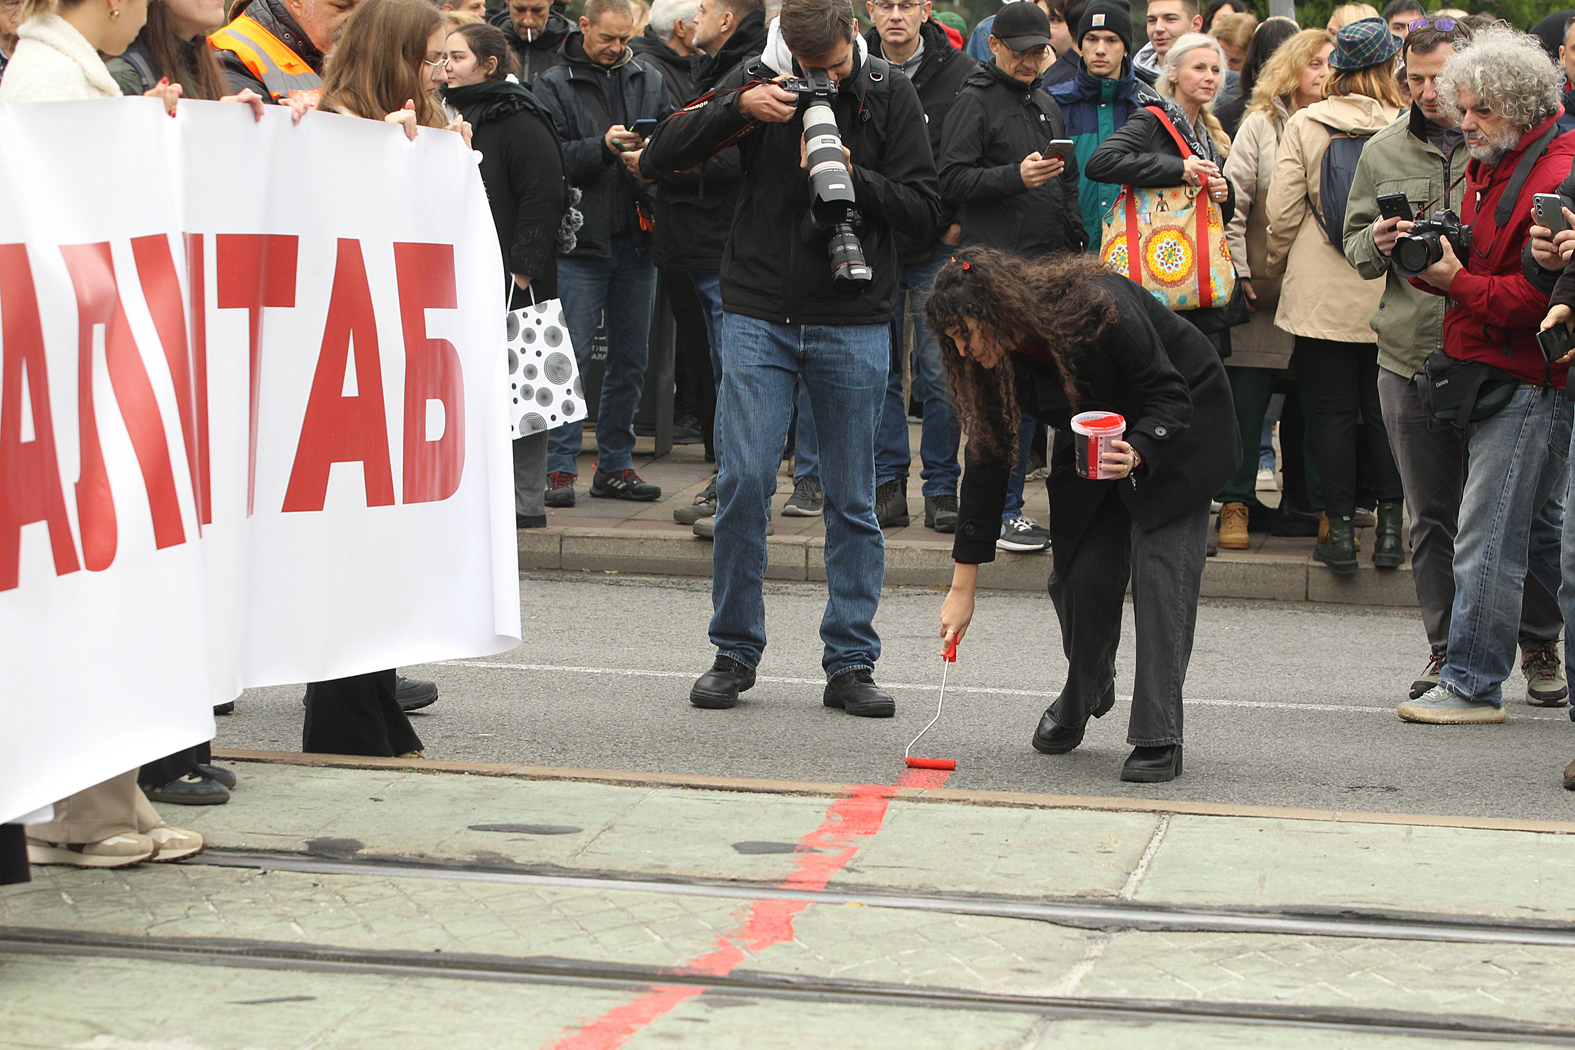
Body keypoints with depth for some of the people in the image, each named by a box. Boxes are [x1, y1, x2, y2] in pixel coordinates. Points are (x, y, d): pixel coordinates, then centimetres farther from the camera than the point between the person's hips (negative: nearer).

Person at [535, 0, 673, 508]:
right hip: (581, 239, -4)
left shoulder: (648, 80, 12)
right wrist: (604, 147, -22)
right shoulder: (554, 84, 0)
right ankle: (559, 466, -1)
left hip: (636, 241, 4)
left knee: (631, 357, 8)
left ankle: (616, 464, 16)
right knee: (572, 355, -5)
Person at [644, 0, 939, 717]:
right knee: (742, 482, -5)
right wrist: (736, 107, -18)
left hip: (854, 324, 0)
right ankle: (735, 652, 9)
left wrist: (854, 178, -19)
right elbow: (662, 154, -4)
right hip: (759, 317, 0)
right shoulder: (758, 84, 1)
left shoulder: (890, 96, 1)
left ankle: (850, 664, 10)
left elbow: (924, 208, -3)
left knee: (852, 499, 4)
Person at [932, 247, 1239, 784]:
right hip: (1092, 445, 5)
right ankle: (1085, 692, 28)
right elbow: (987, 459, -9)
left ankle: (1159, 739, -17)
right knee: (1080, 575, -3)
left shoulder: (1096, 307, -34)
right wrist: (963, 586, -10)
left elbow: (1169, 395, -25)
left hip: (1179, 430, -5)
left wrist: (1137, 453, -46)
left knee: (1162, 568, -16)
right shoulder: (995, 358, -15)